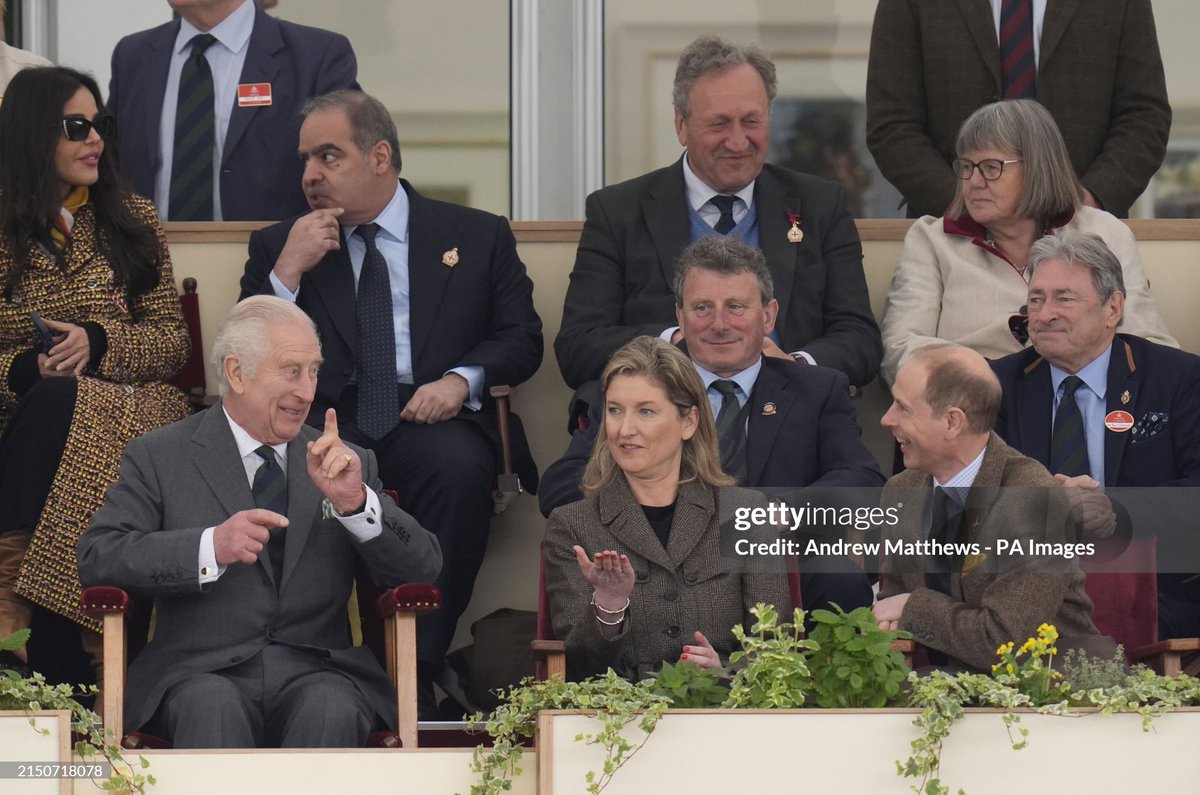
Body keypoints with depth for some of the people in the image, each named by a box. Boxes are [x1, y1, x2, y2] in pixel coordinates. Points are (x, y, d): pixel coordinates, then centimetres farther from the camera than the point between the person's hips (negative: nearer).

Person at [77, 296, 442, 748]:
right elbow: (96, 557, -2)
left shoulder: (347, 464, 18)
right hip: (202, 672, -2)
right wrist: (210, 547, -16)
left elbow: (423, 569, 9)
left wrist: (356, 502, -10)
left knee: (332, 709, -33)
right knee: (213, 708, -36)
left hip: (316, 675, 2)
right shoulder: (159, 457, 10)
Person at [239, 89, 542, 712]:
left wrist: (463, 378, -9)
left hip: (432, 419, 0)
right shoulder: (278, 246, 20)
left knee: (459, 471, -37)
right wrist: (287, 272, -3)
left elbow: (522, 337, 11)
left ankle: (417, 672, -33)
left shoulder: (477, 238, 18)